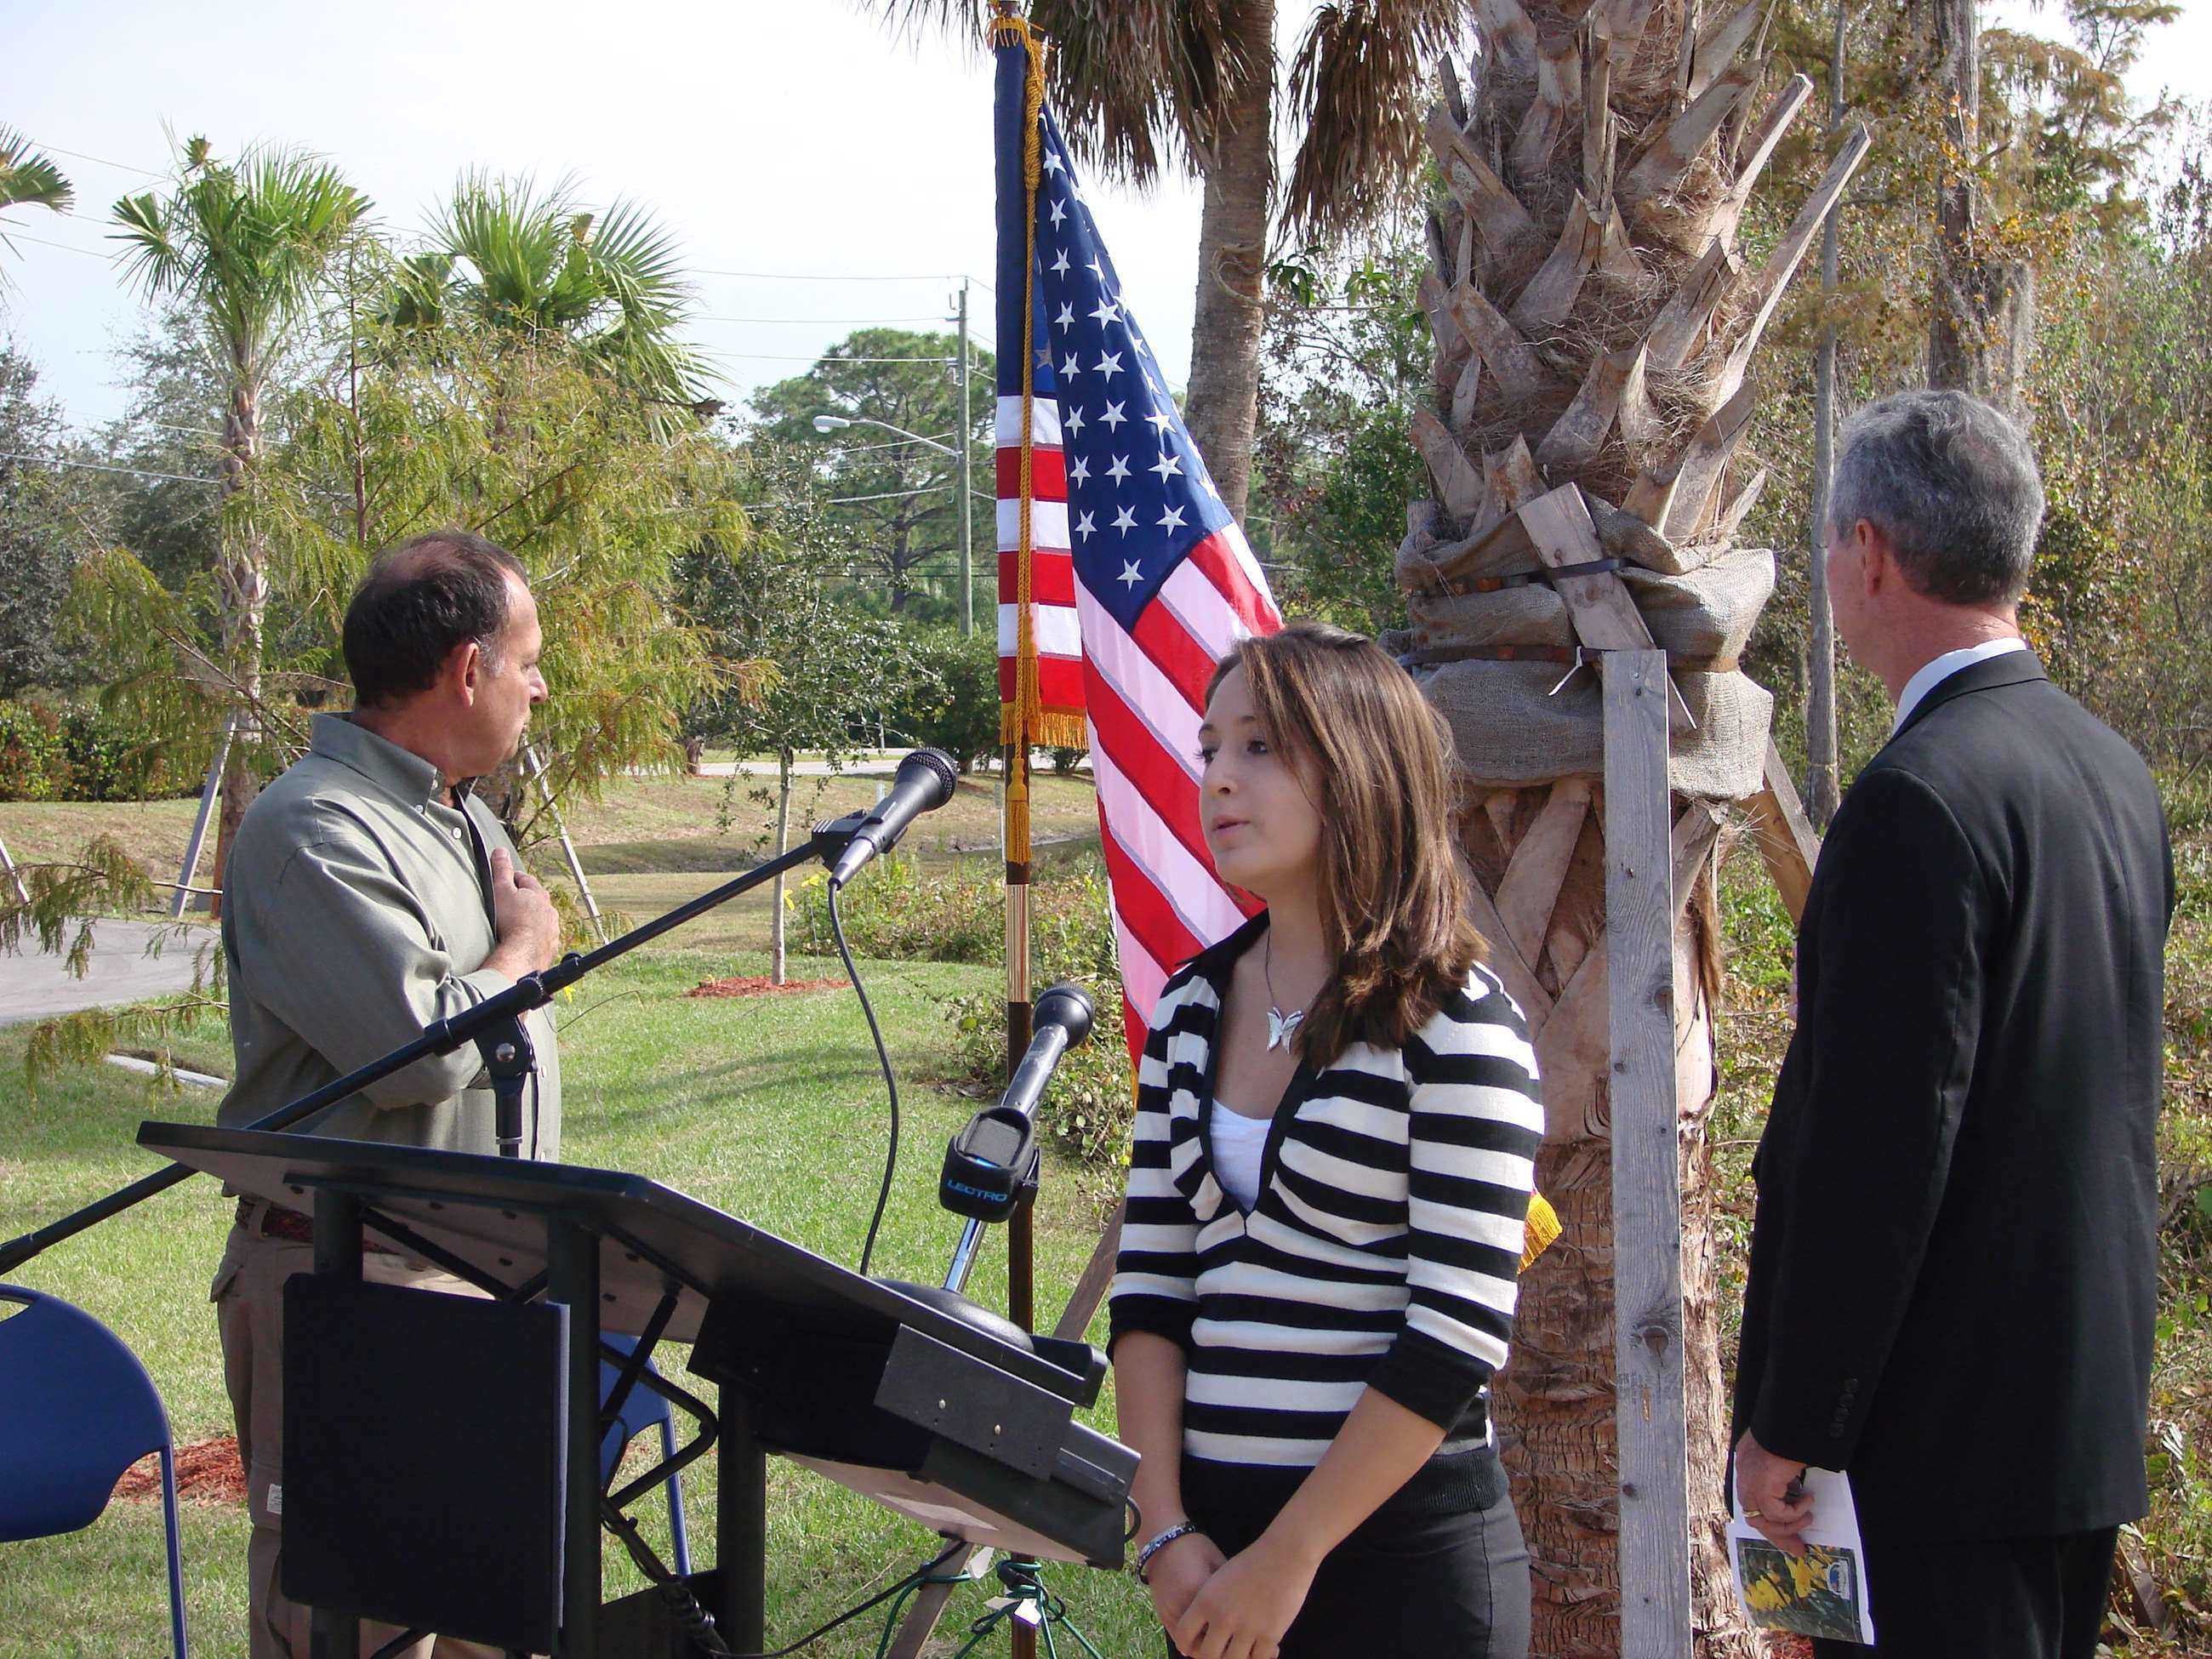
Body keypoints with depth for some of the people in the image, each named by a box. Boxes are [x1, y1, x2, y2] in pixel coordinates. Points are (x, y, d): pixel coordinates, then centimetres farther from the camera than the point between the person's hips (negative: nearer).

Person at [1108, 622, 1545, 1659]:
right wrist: (1165, 1530, -5)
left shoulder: (1455, 1023, -11)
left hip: (1401, 1550, -5)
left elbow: (1458, 1331, -15)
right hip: (1211, 1525, 5)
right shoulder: (1191, 1010, 7)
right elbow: (1149, 1281, 6)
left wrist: (1285, 1560, -15)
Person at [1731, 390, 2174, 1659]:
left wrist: (1788, 1424, -15)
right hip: (2092, 1405, 9)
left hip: (1947, 1426, -9)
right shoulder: (2115, 769, 9)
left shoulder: (1921, 799, -20)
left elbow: (1874, 1145, -22)